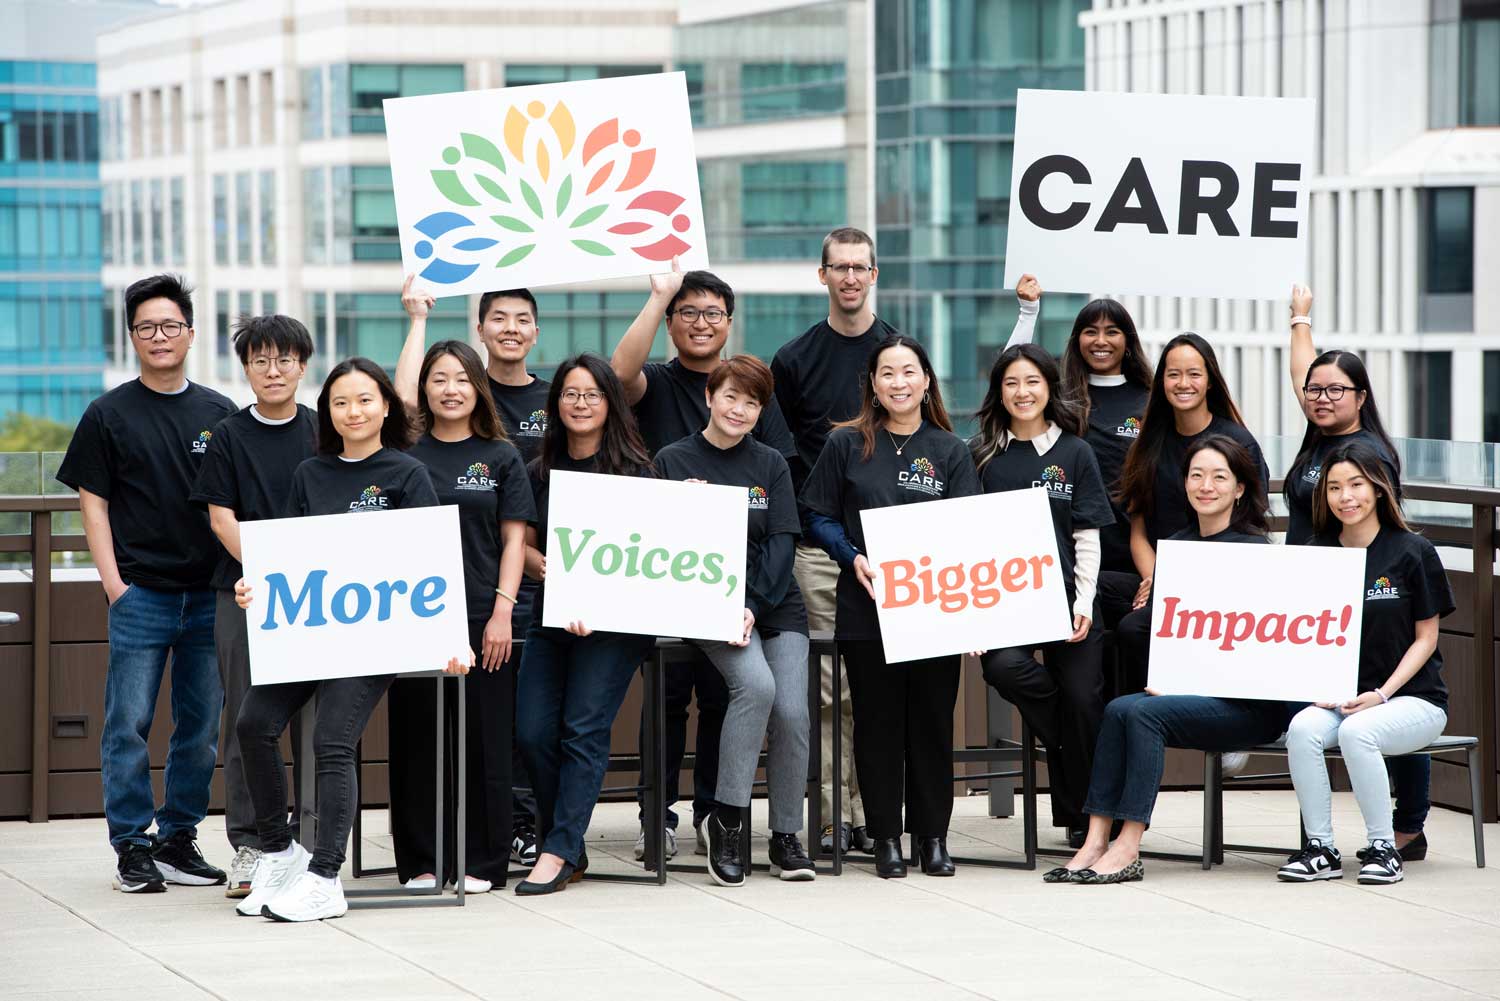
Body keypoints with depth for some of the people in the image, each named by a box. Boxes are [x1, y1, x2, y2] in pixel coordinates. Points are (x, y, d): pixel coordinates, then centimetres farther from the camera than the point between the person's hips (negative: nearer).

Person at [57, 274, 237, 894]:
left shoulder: (219, 414, 9)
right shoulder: (110, 414, 2)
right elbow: (93, 502, 1)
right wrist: (114, 583, -8)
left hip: (210, 595, 3)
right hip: (140, 593, -3)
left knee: (201, 727, 7)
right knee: (129, 726, -3)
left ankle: (179, 838, 17)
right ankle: (132, 846, 4)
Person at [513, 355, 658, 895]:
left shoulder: (635, 470, 0)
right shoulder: (539, 473, 14)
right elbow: (523, 546, 12)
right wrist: (556, 575, -9)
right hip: (550, 616, 4)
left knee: (583, 729, -13)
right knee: (532, 733, -6)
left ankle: (559, 852, -13)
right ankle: (568, 843, 9)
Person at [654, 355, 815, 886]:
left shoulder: (771, 465, 10)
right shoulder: (672, 461, 4)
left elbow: (782, 542, 2)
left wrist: (753, 606, -13)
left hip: (775, 603, 3)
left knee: (792, 711, -15)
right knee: (756, 683, -30)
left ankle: (786, 836, 1)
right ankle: (724, 818, -19)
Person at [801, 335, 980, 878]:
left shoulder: (950, 451, 6)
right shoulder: (847, 444, 4)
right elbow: (819, 516, 6)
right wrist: (854, 558, -10)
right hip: (867, 604, -1)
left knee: (933, 719, 4)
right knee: (878, 720, 3)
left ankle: (934, 834, 13)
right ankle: (886, 837, 9)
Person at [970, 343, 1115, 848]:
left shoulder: (1074, 453, 8)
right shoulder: (983, 455, 8)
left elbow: (1087, 537, 6)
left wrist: (1083, 605, -5)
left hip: (1064, 597, 0)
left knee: (1083, 702, -5)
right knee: (1004, 667, -29)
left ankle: (1083, 816, 11)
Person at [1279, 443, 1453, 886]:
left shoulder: (1412, 552, -4)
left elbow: (1425, 638, -2)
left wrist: (1381, 695, -13)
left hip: (1412, 697, -3)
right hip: (1339, 698, 4)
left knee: (1357, 731, -34)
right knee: (1303, 728, -28)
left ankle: (1383, 848, -18)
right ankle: (1320, 849, -18)